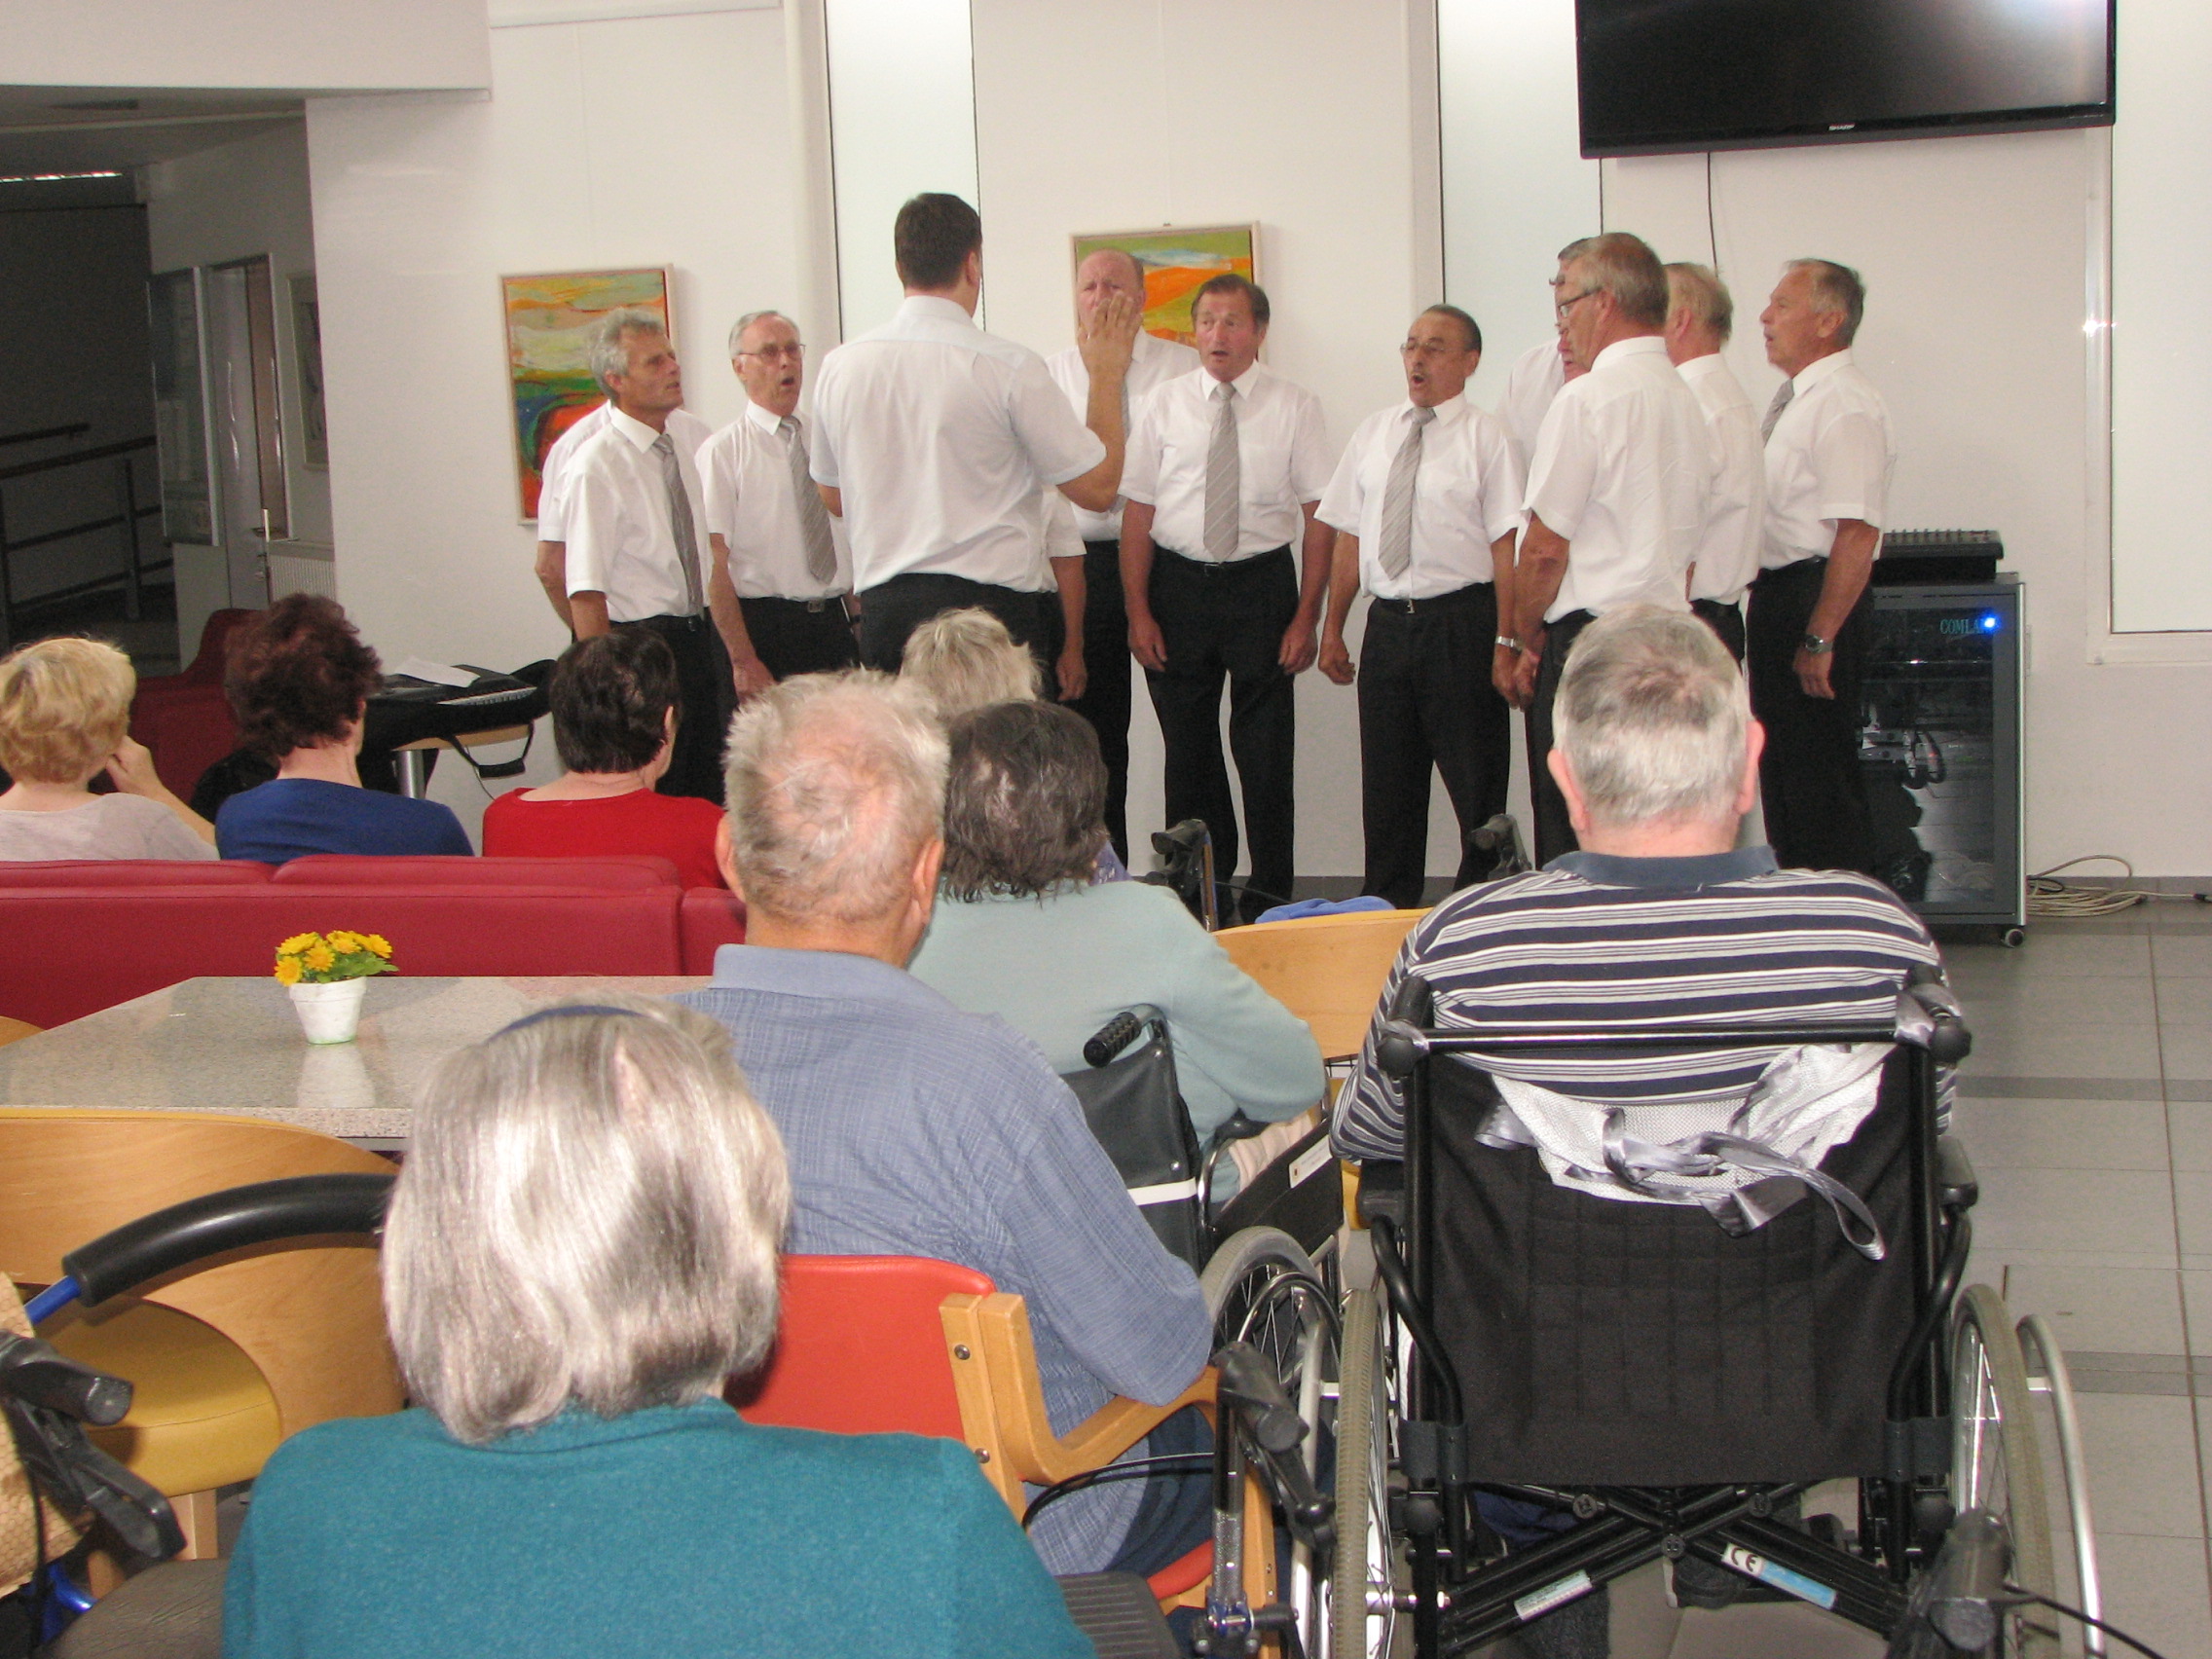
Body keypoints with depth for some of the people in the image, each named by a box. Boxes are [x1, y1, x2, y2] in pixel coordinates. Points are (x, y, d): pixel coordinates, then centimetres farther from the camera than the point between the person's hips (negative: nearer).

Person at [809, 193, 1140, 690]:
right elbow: (1097, 488, -2)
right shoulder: (1008, 366, -9)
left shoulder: (840, 366, 6)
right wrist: (1107, 376, 10)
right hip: (994, 606, -5)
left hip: (883, 610, 5)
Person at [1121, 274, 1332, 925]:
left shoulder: (1295, 407, 0)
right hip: (1177, 583, 2)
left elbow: (1319, 516, -3)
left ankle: (1270, 895, 13)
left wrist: (1306, 617, -8)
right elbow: (1138, 511, 3)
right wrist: (1138, 612, -3)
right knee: (1188, 745, 9)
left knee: (1265, 749, 1)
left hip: (1262, 583, -2)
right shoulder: (1164, 403, 5)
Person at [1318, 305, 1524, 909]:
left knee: (1475, 779, 3)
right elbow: (1349, 536, 14)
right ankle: (1387, 907, 22)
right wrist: (1332, 627, 11)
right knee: (1387, 780, 11)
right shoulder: (1373, 432, 12)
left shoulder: (1485, 438, -2)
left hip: (1460, 624, -4)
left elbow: (1507, 544, -8)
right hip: (1388, 625, 4)